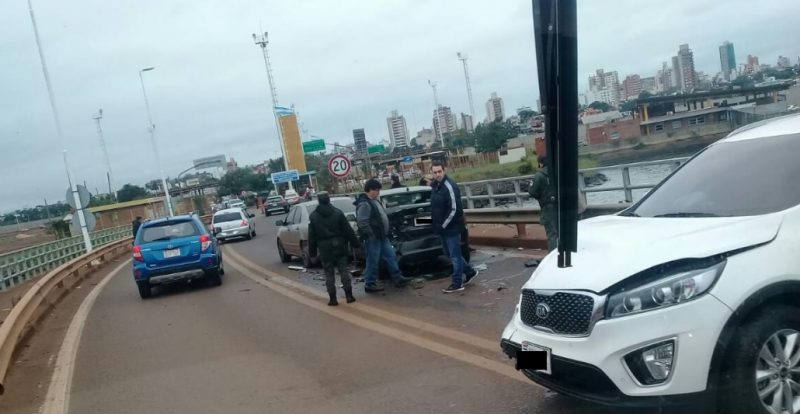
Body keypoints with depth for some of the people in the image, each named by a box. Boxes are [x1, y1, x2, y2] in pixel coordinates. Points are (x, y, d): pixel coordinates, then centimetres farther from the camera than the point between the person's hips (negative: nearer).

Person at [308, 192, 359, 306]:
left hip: (325, 249, 0)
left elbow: (311, 236, 2)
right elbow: (348, 230, -2)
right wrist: (354, 242, 4)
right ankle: (349, 295, 7)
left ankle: (333, 299, 6)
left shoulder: (314, 216, -1)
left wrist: (312, 251, 8)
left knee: (329, 274, 5)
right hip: (339, 246, 1)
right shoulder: (337, 213, -1)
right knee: (344, 271, 7)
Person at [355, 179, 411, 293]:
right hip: (373, 238, -10)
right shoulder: (364, 204, -18)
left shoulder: (375, 201, 14)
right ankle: (369, 285, 9)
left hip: (382, 236, 10)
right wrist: (371, 234, -21)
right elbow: (362, 222, -25)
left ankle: (397, 278, 22)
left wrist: (385, 232, 19)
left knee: (391, 256, 14)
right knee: (373, 262, -1)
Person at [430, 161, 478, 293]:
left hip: (452, 227, -9)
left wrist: (443, 225, -19)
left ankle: (457, 283, 10)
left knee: (455, 255, 1)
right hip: (443, 227, 9)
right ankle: (470, 272, 33)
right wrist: (437, 224, 11)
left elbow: (454, 210, -22)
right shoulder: (435, 186, 10)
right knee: (451, 254, 18)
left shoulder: (450, 186, -18)